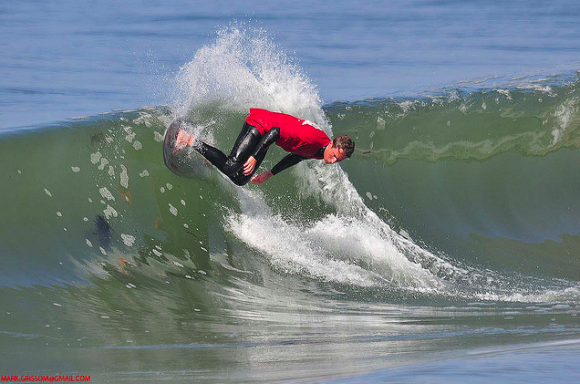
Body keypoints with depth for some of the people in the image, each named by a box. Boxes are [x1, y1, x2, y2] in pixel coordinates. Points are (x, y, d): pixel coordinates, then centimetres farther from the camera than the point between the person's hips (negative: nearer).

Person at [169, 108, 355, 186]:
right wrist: (254, 157, -29)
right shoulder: (313, 137, -30)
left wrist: (269, 174, 22)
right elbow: (275, 132, -28)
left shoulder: (319, 152, 0)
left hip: (264, 134, 9)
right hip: (259, 122, -9)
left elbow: (295, 157, 17)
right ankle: (189, 141, -11)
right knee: (230, 167, -22)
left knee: (240, 180, 5)